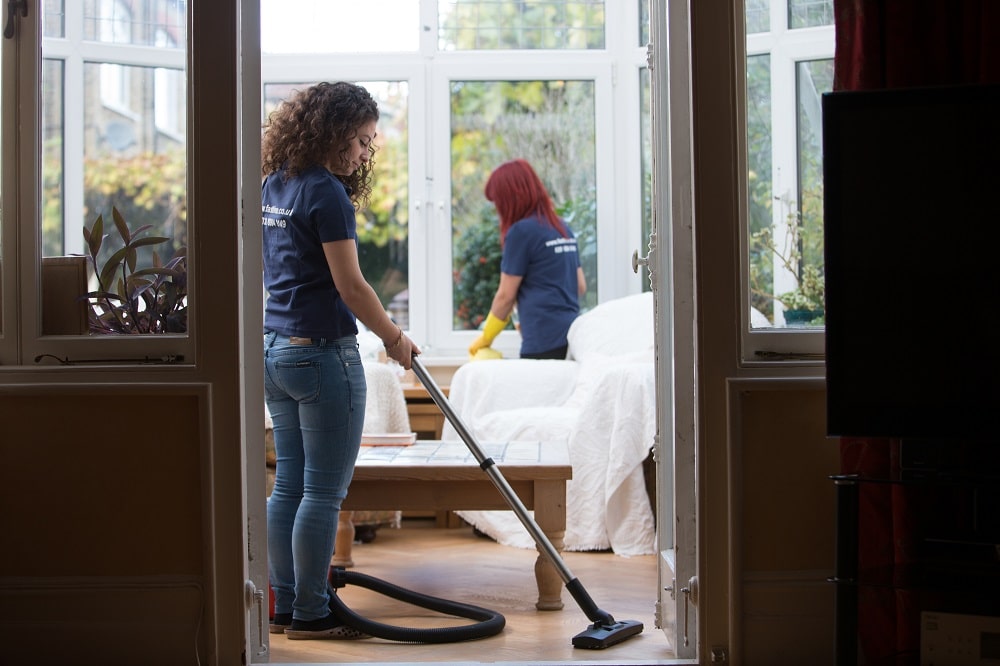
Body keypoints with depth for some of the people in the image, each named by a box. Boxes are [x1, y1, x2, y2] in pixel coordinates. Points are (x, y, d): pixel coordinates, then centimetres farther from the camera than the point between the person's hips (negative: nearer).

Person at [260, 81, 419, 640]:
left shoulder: (273, 186, 12)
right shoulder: (326, 192, -14)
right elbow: (350, 285, -16)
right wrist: (395, 337, -3)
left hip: (276, 348, 9)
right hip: (322, 352, -9)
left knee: (289, 486, 12)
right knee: (324, 491, -2)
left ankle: (286, 607, 18)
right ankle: (311, 614, 4)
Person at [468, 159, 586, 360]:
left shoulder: (521, 231, -8)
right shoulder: (563, 229, 15)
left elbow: (506, 295, -3)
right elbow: (581, 286, 20)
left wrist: (485, 339, 9)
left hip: (543, 343, -7)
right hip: (573, 335, 7)